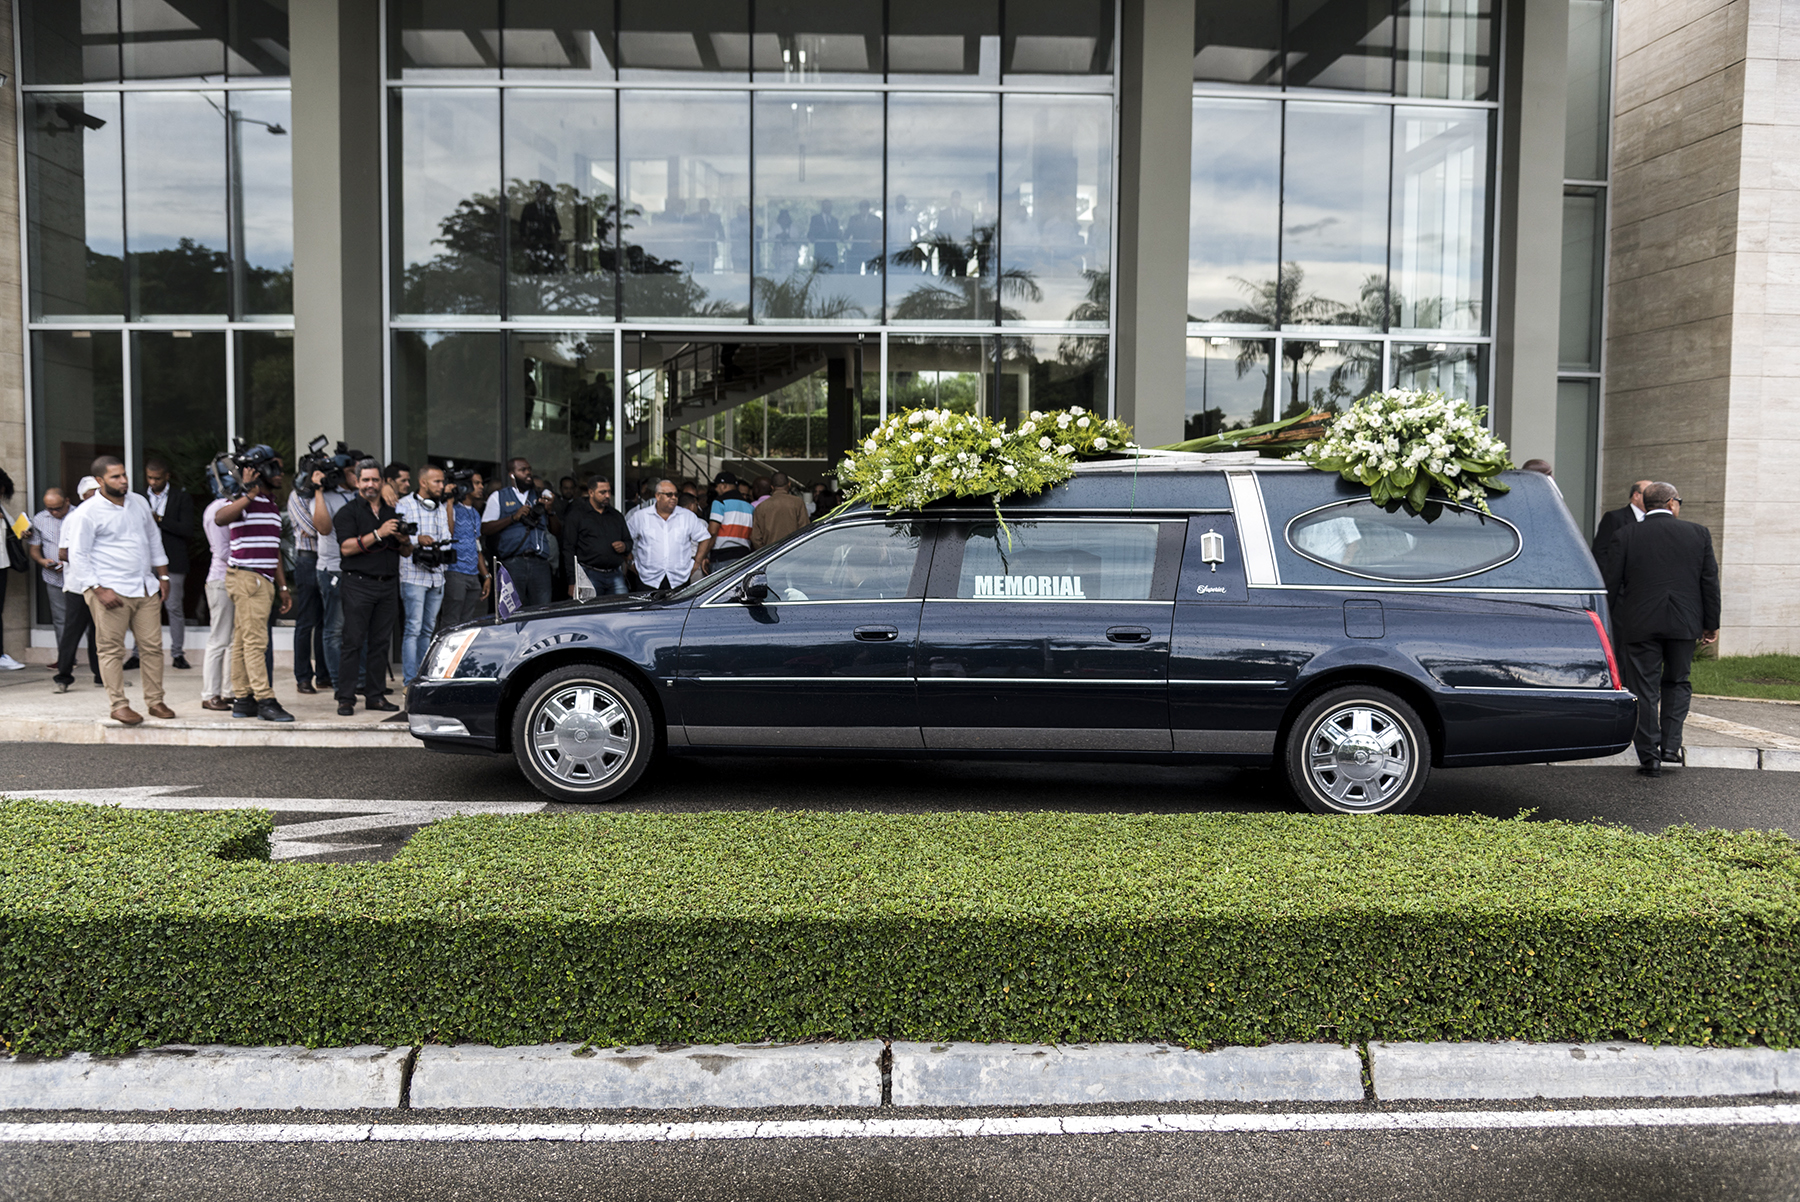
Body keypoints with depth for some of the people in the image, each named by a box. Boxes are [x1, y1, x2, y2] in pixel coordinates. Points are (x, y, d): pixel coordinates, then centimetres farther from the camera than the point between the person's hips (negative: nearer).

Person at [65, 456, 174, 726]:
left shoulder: (139, 502, 12)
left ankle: (154, 701, 11)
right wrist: (99, 590, -13)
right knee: (112, 650, -2)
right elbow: (77, 555, -6)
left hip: (146, 588, 5)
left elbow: (154, 538, 22)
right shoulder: (89, 512, -6)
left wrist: (163, 576, 17)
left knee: (153, 645, 3)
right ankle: (119, 705, 5)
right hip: (111, 591, -5)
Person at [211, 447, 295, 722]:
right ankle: (265, 701, -11)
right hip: (246, 577, -9)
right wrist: (249, 495, -36)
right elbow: (219, 519, -31)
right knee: (256, 641, -10)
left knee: (242, 642, 11)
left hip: (264, 580, 9)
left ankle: (242, 700, 13)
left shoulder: (273, 506, 19)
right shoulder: (243, 502, -8)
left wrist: (282, 587, 21)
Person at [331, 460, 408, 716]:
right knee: (353, 642, -6)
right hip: (359, 583, -5)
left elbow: (407, 552, 19)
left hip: (387, 585, 5)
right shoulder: (347, 512, 3)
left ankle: (375, 695, 12)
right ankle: (345, 698, -3)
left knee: (381, 642, 6)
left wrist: (403, 540, -4)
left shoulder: (392, 513, 18)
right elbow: (347, 548, -11)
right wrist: (378, 534, -18)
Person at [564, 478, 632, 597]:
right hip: (589, 576, -4)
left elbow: (629, 541, 27)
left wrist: (625, 546, 0)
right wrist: (572, 582, -9)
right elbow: (568, 550, -1)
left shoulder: (617, 516, 19)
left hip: (615, 575, 4)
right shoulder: (576, 515, 4)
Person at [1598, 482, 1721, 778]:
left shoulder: (1625, 536, -3)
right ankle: (1671, 744, 10)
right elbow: (1710, 582, 5)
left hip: (1640, 625, -2)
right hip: (1685, 623, 2)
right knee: (1676, 682, 19)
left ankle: (1649, 757, 4)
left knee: (1644, 690, 3)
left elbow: (1608, 583, -4)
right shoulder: (1699, 534, 3)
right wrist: (1711, 625, 12)